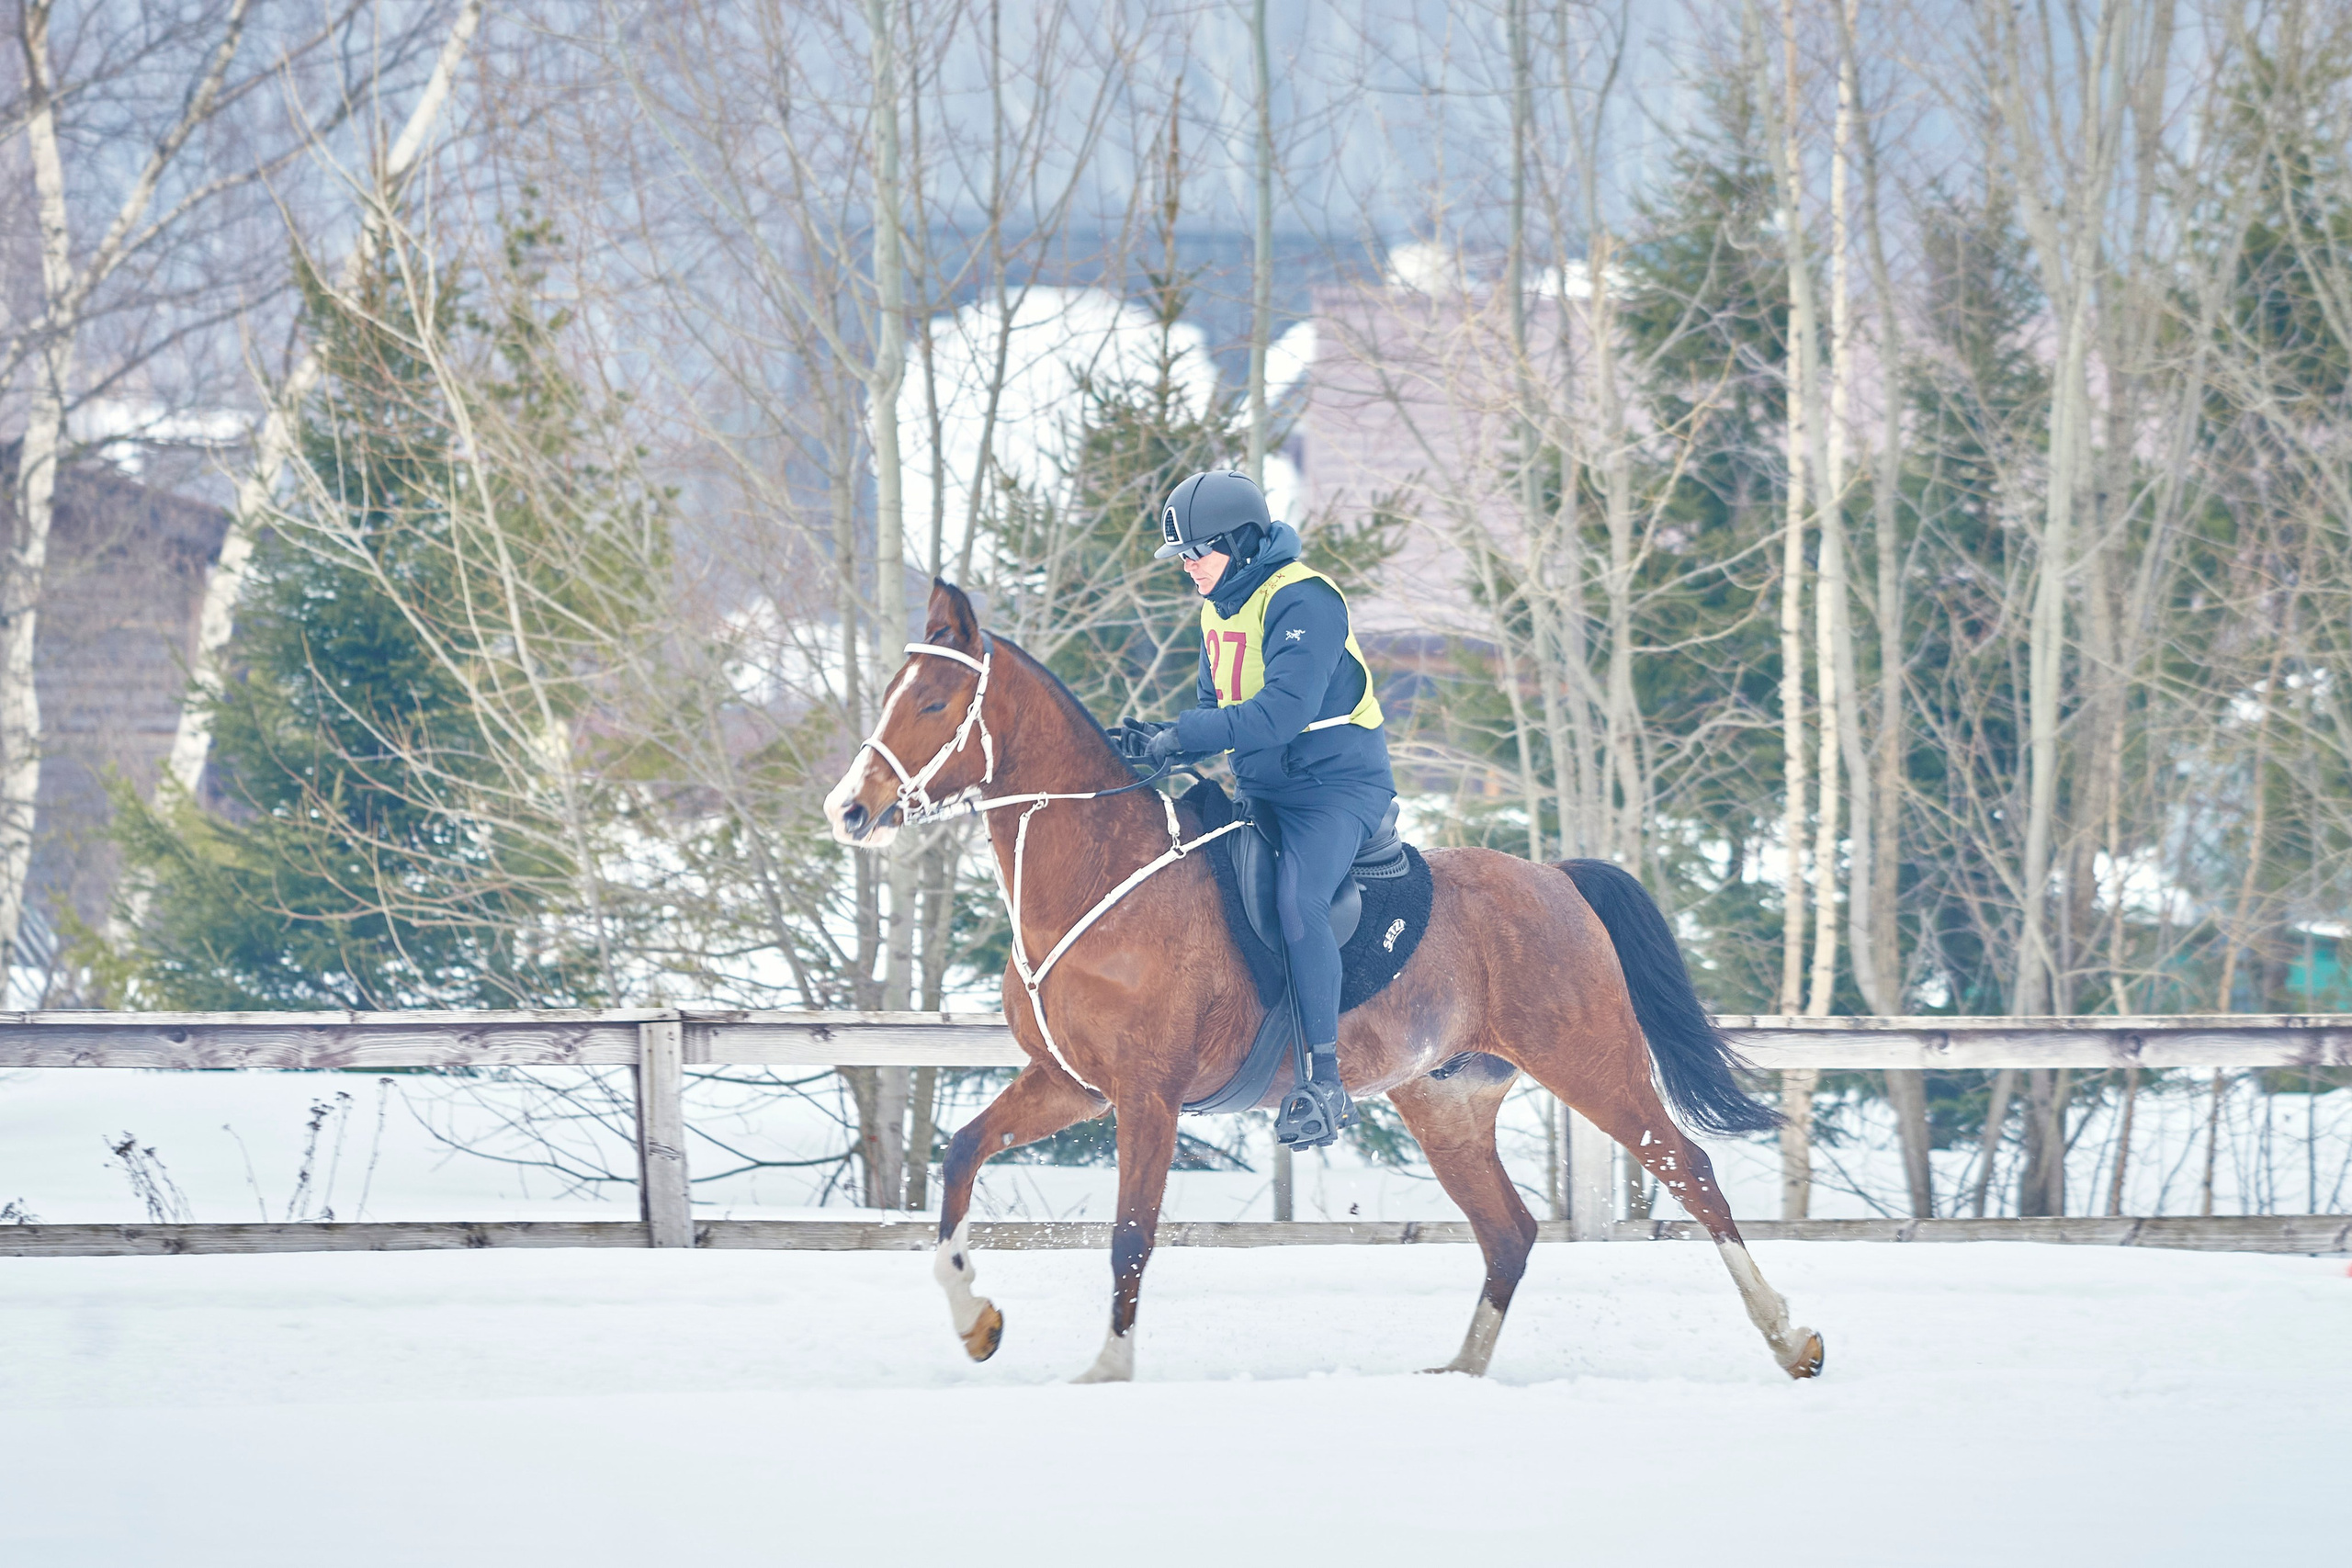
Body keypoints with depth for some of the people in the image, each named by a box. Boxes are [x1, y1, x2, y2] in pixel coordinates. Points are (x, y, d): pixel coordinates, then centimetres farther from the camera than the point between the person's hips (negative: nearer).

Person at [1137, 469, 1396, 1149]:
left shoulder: (1303, 602, -19)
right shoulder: (1218, 610, 11)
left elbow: (1283, 711, -29)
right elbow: (1219, 709, 17)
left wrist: (1186, 736, -29)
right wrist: (1166, 742, -3)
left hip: (1336, 784, -10)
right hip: (1262, 789, 10)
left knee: (1298, 901, -29)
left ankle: (1326, 1083, -27)